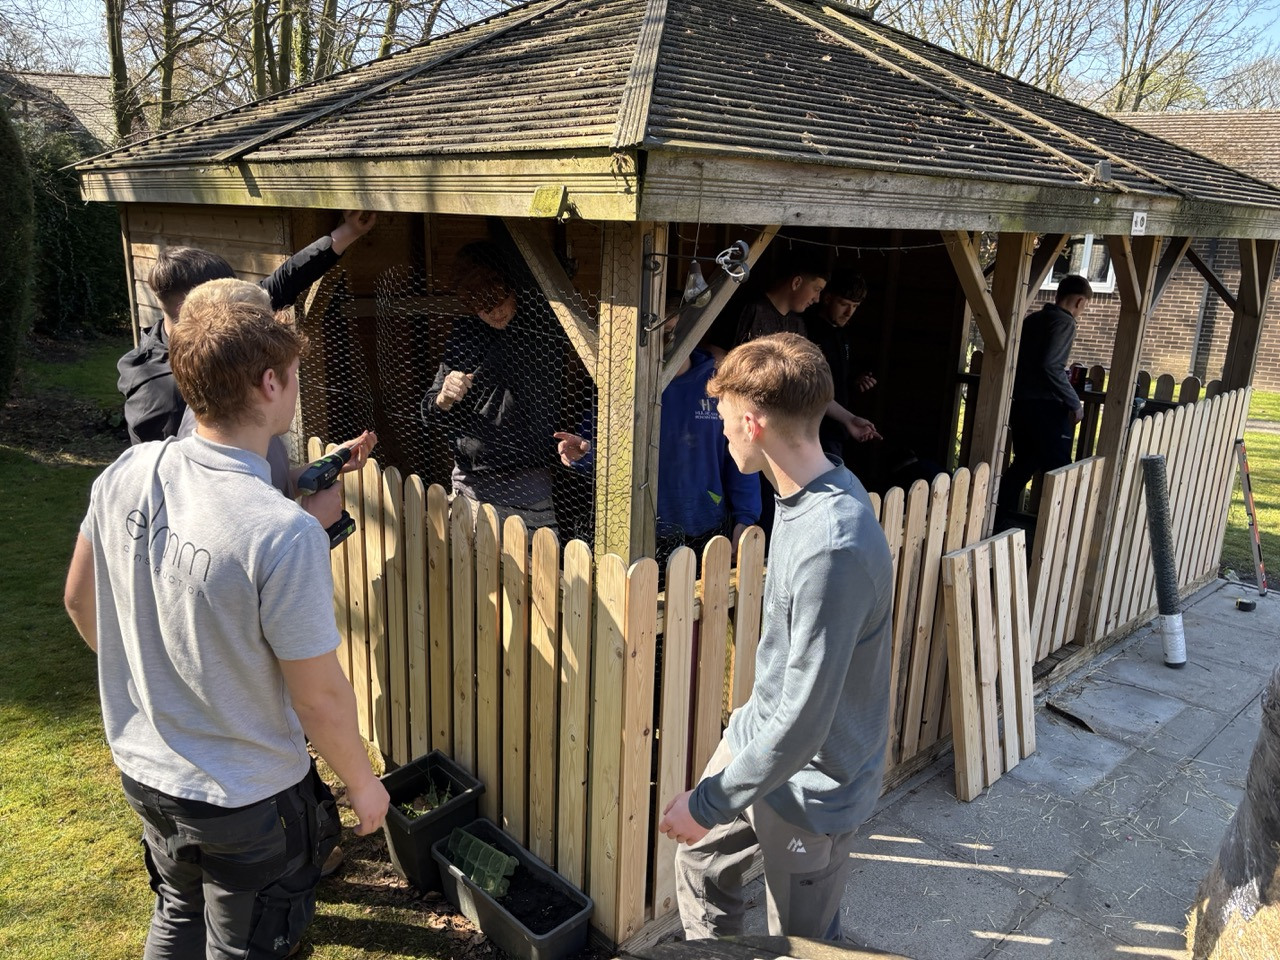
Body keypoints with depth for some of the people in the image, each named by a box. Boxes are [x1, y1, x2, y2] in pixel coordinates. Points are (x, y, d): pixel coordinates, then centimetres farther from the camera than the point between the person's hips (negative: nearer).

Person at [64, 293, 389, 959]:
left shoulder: (126, 473, -12)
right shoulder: (284, 534, -32)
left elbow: (79, 600, 4)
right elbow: (319, 696, -23)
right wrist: (362, 783, -5)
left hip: (142, 772, 6)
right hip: (245, 803, -6)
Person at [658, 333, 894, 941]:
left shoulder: (833, 547, -34)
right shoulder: (809, 494, -4)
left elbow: (803, 720, -29)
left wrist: (709, 803, -19)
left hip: (812, 784, -8)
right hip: (759, 739, 8)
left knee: (798, 946, 15)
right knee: (700, 863, 23)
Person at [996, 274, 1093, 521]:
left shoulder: (1032, 319, 14)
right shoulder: (1064, 322, -9)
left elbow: (1020, 360, 17)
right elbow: (1051, 366, -20)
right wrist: (1075, 403, -15)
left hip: (1021, 402, 8)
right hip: (1046, 406, -8)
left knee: (1023, 463, 16)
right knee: (1058, 469, -2)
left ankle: (1000, 519, 17)